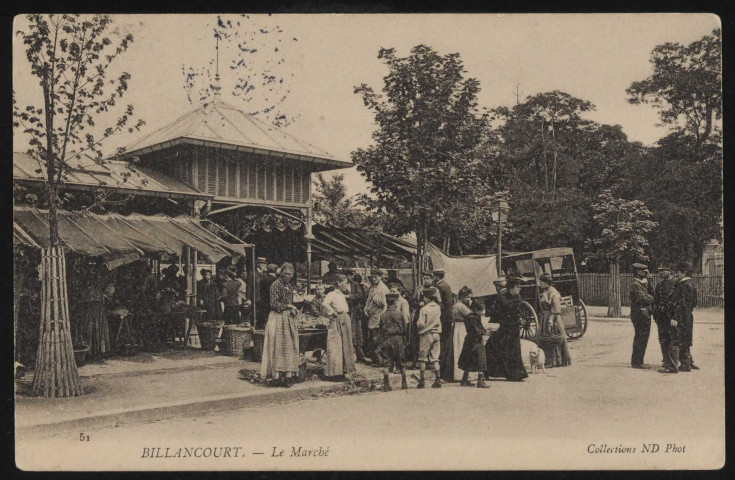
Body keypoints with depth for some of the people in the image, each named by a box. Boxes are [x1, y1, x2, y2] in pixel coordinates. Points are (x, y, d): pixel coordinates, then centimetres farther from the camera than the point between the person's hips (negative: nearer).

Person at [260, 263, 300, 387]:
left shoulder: (289, 286, 16)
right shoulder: (276, 285, -8)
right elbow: (274, 304, -12)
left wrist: (293, 310, 3)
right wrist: (287, 306, -9)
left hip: (289, 319, 8)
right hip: (278, 318, -8)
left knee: (289, 347, 3)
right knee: (278, 347, -7)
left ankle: (287, 374, 4)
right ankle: (277, 376, -6)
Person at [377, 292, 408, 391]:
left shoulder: (382, 315, 0)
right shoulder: (399, 313, -4)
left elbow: (381, 330, 4)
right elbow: (404, 328, 1)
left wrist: (381, 342, 13)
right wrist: (405, 340, 13)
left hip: (386, 340, 1)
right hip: (397, 339, 0)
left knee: (385, 364, 2)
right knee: (401, 363, 11)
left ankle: (386, 385, -3)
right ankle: (404, 383, 16)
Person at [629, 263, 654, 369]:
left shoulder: (640, 283, 18)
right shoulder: (636, 285, -14)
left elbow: (651, 294, 15)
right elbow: (643, 299, -22)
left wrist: (647, 284, 2)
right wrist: (651, 298, -3)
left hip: (643, 314, 10)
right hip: (640, 314, -10)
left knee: (642, 339, 13)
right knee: (640, 339, -6)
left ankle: (637, 361, 20)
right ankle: (636, 362, -1)